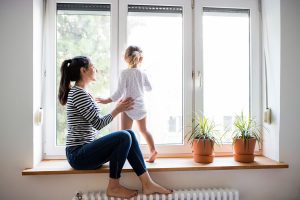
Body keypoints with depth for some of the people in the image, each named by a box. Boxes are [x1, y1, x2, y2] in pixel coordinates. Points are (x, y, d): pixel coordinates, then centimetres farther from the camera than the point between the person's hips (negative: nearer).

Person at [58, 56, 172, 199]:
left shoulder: (81, 93, 16)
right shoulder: (78, 93, -15)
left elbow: (96, 122, 15)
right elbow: (98, 124, -16)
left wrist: (118, 108, 9)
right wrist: (117, 110, -2)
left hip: (84, 150, 9)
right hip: (78, 154, -9)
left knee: (129, 134, -4)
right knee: (124, 137, -24)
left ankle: (147, 184, -5)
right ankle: (113, 187, -8)